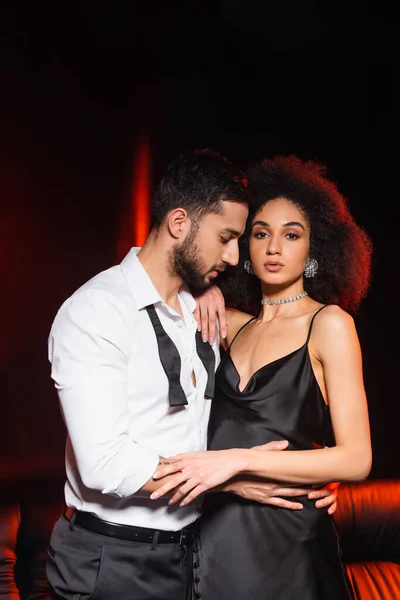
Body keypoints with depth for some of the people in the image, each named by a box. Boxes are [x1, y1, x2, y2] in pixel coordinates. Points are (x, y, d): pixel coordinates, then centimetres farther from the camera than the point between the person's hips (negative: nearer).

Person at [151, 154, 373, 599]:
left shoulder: (330, 323, -8)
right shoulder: (236, 325, 6)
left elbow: (356, 459, -14)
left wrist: (239, 460, -22)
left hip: (284, 535, -4)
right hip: (215, 530, 4)